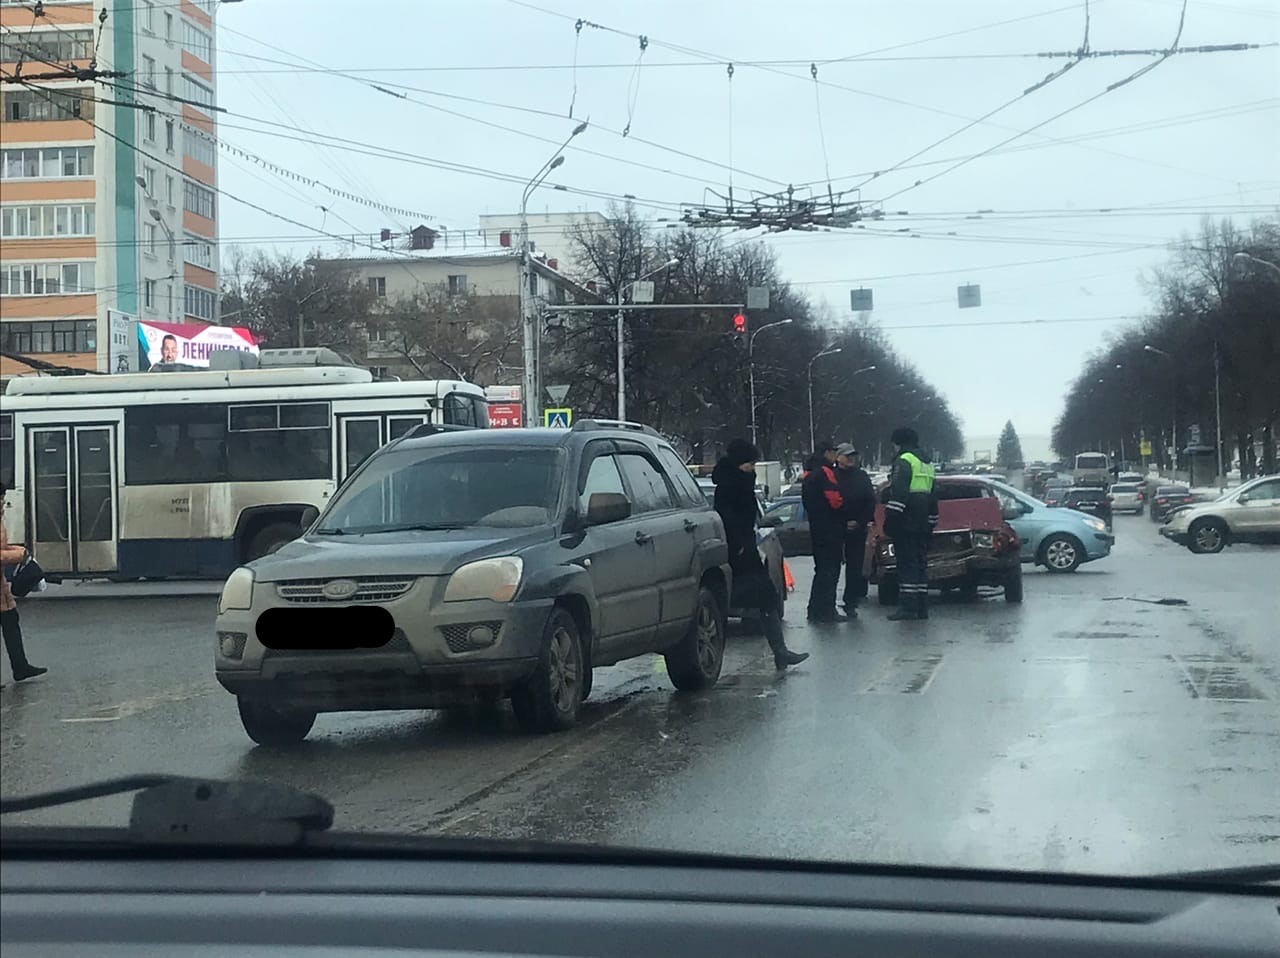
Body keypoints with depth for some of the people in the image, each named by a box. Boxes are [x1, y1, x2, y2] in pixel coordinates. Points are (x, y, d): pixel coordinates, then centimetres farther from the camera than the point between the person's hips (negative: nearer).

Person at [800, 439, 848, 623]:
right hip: (830, 530, -10)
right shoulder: (825, 473, -14)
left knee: (822, 569, 16)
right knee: (830, 570, -7)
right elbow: (835, 501, -21)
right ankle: (826, 611, -8)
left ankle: (815, 611, 18)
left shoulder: (809, 475, 16)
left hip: (816, 529, 10)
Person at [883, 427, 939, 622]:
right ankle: (922, 608, 12)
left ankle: (907, 607, -14)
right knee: (920, 563, 11)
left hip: (906, 525, -9)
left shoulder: (904, 461, -8)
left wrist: (891, 519, -19)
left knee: (907, 564, -10)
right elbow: (933, 498, 26)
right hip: (923, 524, 9)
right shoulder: (927, 464, 21)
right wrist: (930, 523, 30)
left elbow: (898, 494, -19)